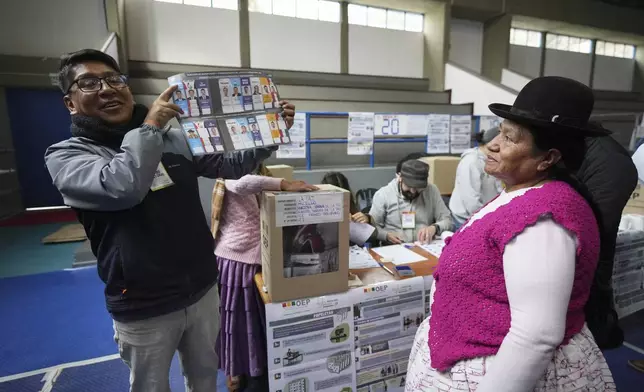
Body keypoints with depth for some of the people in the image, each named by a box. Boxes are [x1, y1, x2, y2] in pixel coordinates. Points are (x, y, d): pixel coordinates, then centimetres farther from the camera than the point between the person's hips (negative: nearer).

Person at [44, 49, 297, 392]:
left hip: (203, 290, 3)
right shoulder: (65, 154, -9)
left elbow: (231, 165, 4)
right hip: (144, 309, -3)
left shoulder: (174, 139, 2)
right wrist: (149, 128, -19)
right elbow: (122, 188, -31)